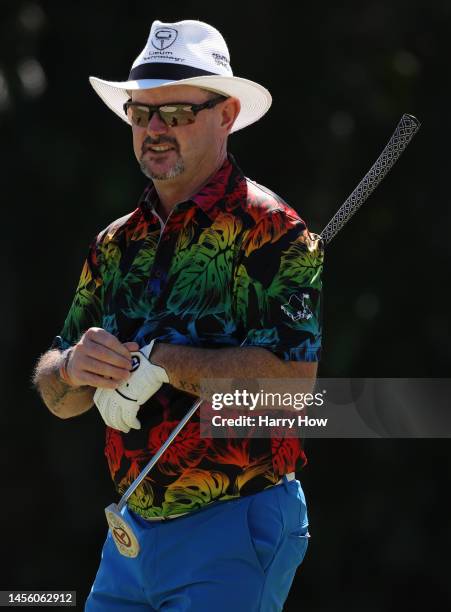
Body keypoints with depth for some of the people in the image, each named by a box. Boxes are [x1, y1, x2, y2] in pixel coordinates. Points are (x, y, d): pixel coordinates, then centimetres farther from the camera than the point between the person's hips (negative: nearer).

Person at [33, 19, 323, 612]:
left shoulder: (270, 228, -9)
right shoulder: (116, 245, 12)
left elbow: (292, 380, -21)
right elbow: (58, 400, 13)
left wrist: (157, 360, -18)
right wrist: (73, 368, -10)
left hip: (236, 534, -7)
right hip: (131, 534, 7)